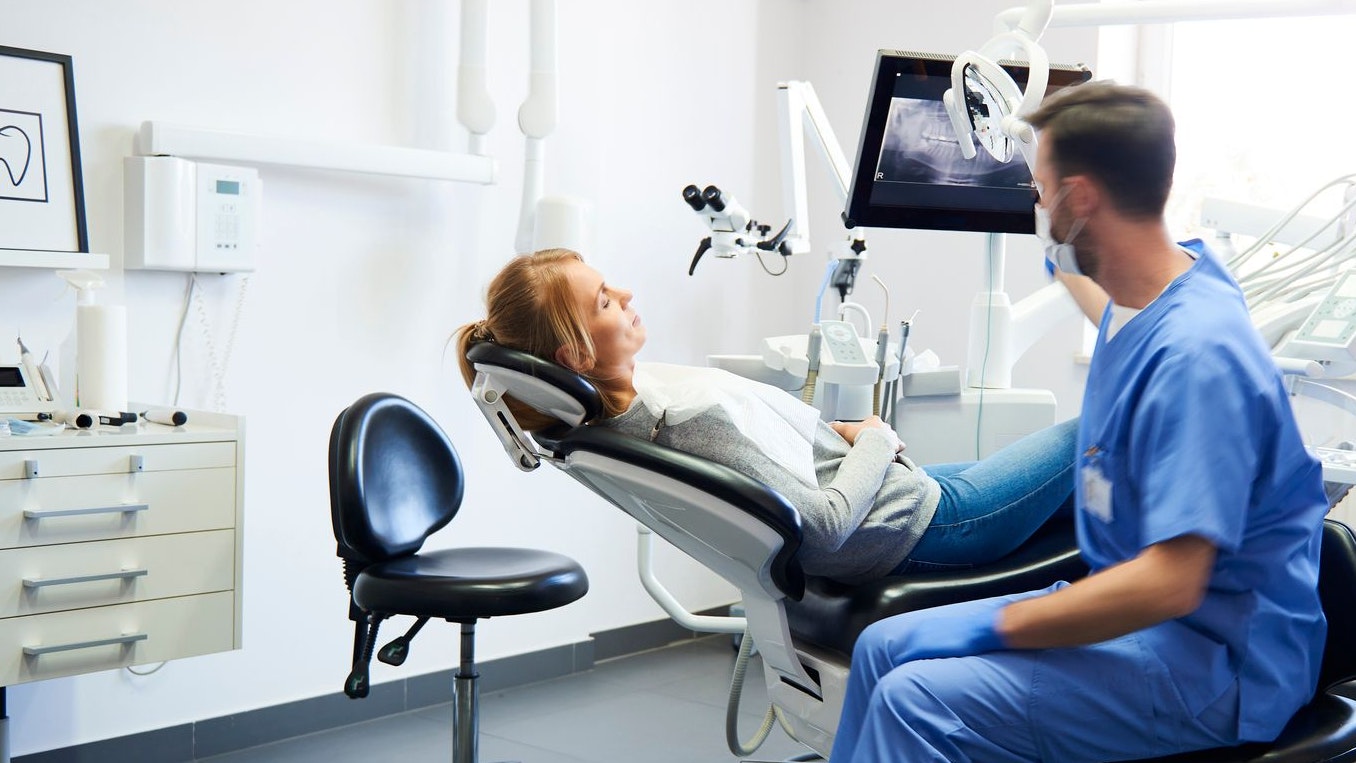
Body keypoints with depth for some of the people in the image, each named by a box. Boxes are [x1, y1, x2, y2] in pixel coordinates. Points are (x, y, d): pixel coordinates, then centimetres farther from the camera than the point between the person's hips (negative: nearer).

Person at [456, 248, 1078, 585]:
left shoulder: (624, 395, -8)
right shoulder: (692, 416, -35)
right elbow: (828, 522, -32)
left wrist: (838, 430, 0)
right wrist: (876, 441, -15)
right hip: (918, 523, -9)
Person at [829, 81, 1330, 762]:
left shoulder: (1196, 353, -26)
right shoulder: (1142, 296, 4)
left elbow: (1168, 584, -30)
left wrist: (999, 624, -21)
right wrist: (1058, 260, 49)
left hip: (1210, 661, -10)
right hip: (1136, 613, 10)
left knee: (917, 701, -24)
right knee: (883, 647, 4)